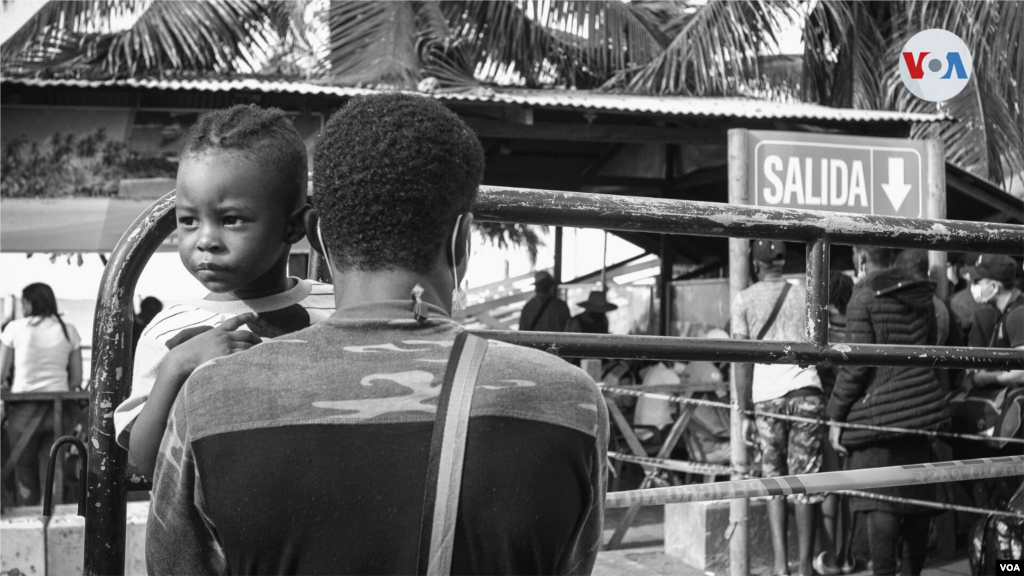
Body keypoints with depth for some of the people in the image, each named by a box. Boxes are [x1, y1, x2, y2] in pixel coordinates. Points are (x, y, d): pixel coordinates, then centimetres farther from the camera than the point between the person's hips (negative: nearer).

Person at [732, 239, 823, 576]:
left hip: (766, 396, 0)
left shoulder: (744, 300, 9)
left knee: (773, 480, 8)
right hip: (806, 391, 1)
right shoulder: (804, 295, 14)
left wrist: (743, 412, 5)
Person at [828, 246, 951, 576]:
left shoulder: (864, 298, -11)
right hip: (919, 409, 7)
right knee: (917, 496, 13)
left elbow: (856, 363, -15)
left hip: (878, 412, -7)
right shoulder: (922, 294, 9)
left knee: (879, 501, -5)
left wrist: (836, 415, -9)